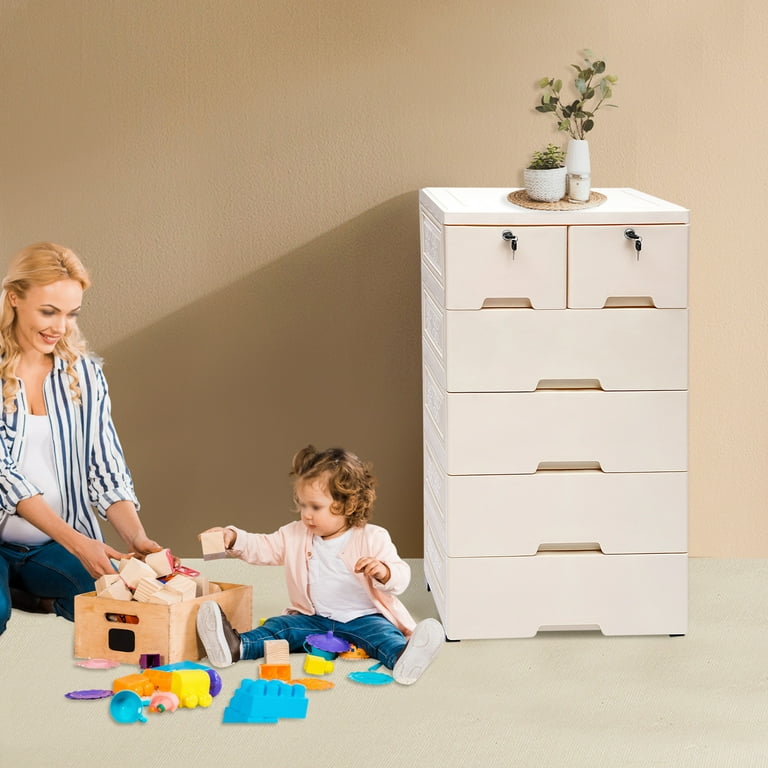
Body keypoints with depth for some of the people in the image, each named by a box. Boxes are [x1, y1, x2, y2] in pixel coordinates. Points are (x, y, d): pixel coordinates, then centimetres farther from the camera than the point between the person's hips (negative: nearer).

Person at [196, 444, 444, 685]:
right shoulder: (295, 536, 9)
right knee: (279, 626, -18)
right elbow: (263, 548, 13)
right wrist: (233, 538, -6)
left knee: (381, 632, -34)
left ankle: (402, 659, -64)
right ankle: (236, 647, -41)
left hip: (362, 619, -4)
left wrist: (384, 572, -34)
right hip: (314, 620, 5)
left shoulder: (372, 538, -5)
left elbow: (401, 574, -10)